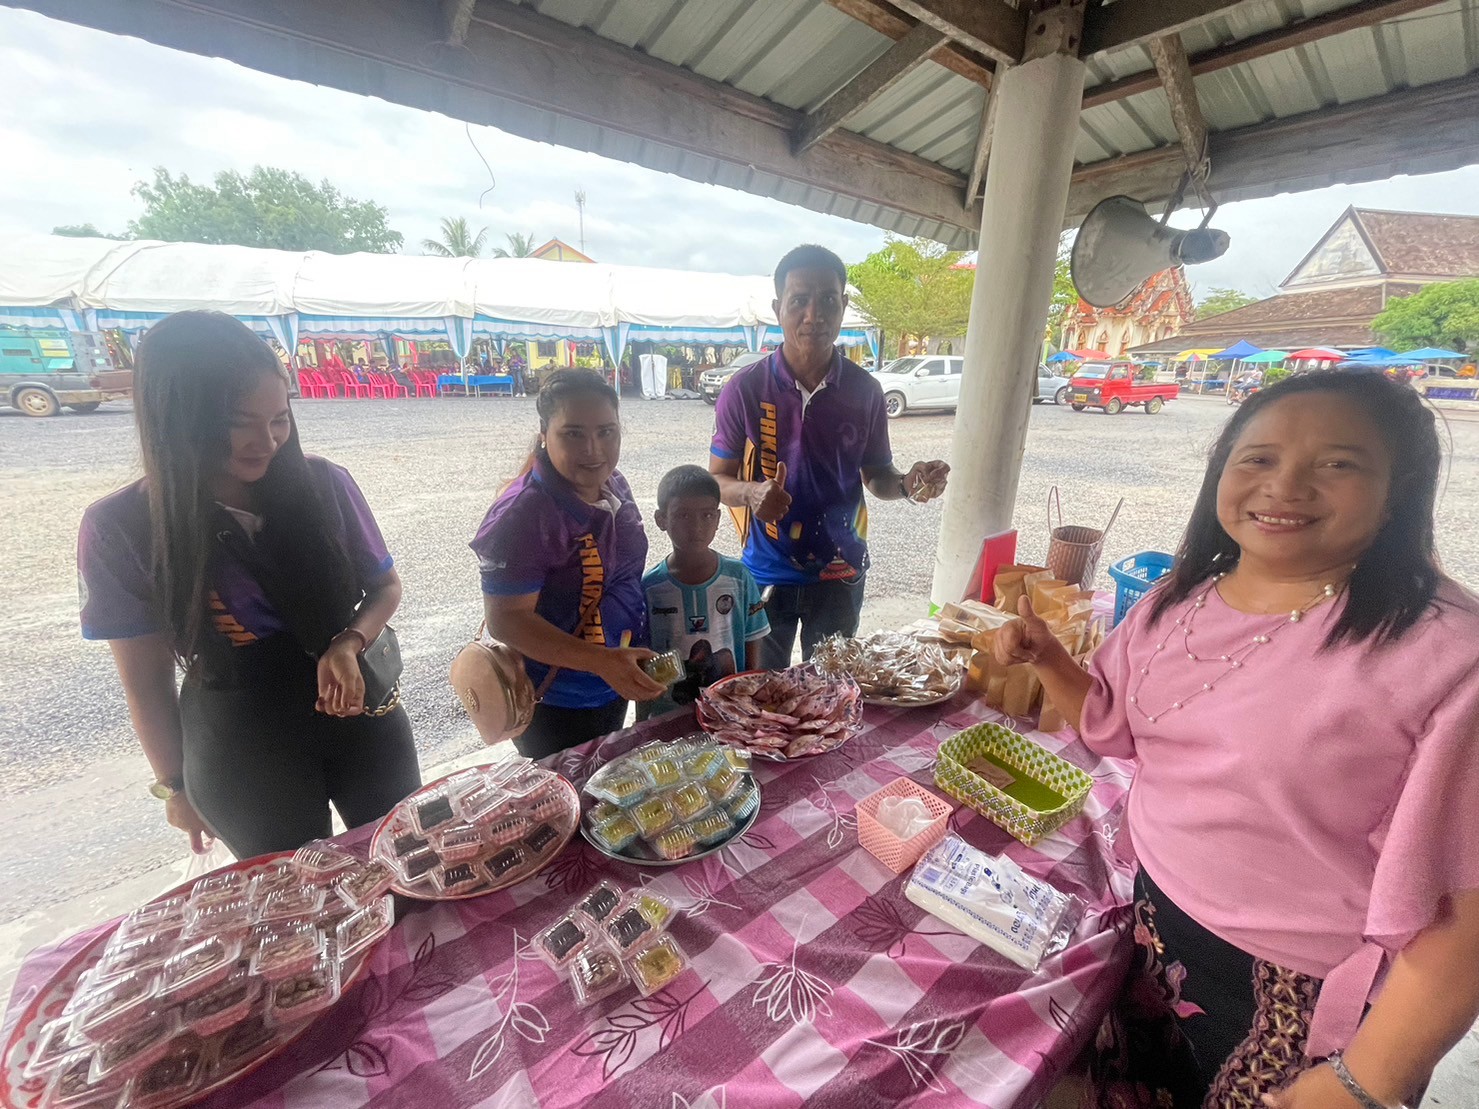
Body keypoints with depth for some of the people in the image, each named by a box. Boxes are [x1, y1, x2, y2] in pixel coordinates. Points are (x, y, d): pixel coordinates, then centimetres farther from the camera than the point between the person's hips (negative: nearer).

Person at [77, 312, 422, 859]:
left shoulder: (323, 483, -12)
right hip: (238, 750, -1)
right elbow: (145, 678, -2)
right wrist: (175, 783, 7)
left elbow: (385, 586, 1)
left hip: (358, 712, 1)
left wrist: (349, 644, -19)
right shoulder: (119, 527, -12)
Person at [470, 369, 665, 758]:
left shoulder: (614, 483, -3)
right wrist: (603, 662, -34)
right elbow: (506, 618, -26)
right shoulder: (523, 514, -27)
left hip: (614, 691, 8)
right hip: (554, 708, -7)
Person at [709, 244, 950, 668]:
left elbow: (876, 475, 7)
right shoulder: (744, 389, -10)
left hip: (840, 575, 2)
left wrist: (906, 483, -16)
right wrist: (751, 493, -26)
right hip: (767, 574, -1)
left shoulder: (864, 390, -4)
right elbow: (718, 479, -4)